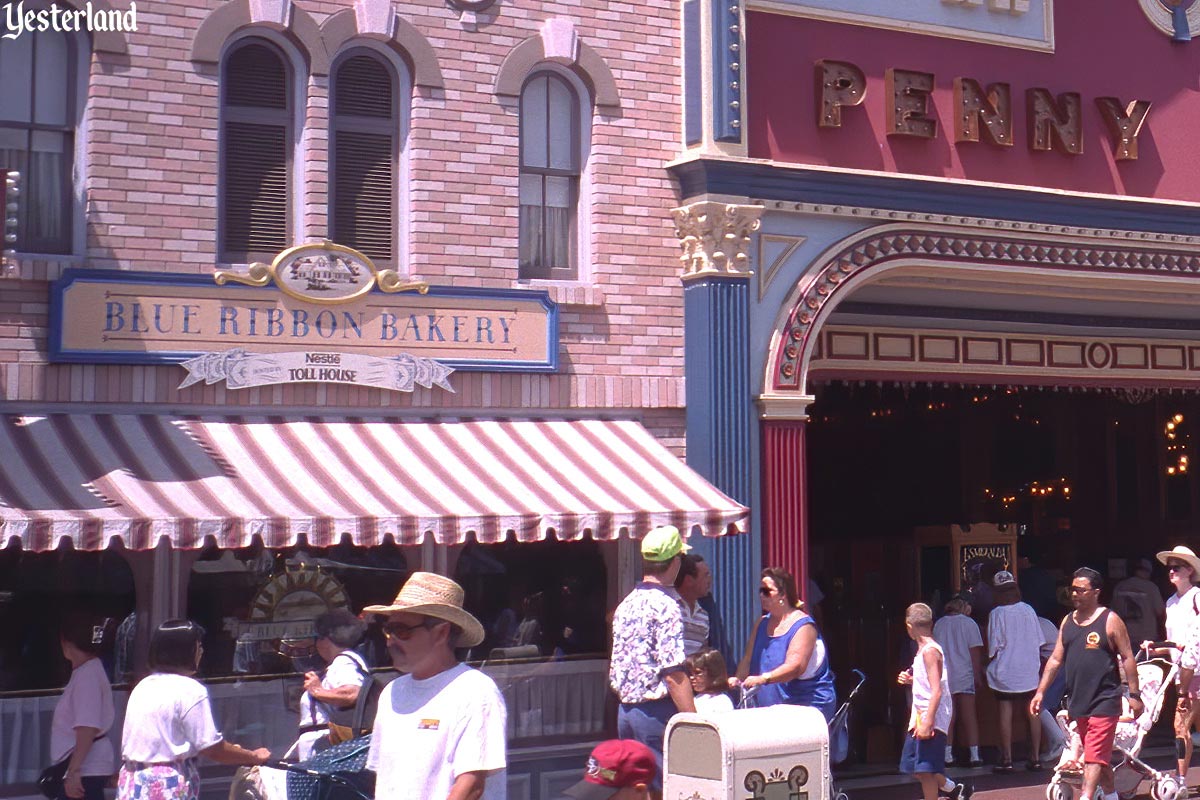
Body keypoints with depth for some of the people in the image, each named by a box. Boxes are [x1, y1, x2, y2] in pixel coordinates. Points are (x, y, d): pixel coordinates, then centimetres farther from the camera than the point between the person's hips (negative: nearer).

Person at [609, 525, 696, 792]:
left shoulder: (626, 604, 11)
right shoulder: (664, 605, -14)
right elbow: (674, 673, -19)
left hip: (625, 710, 8)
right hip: (656, 711, -8)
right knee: (663, 788, -4)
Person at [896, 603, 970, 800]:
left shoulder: (929, 651, -15)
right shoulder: (924, 649, 14)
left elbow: (936, 691, -21)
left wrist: (927, 723, -25)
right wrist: (910, 680, 14)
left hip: (931, 718, -10)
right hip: (920, 717, 10)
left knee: (925, 769, -7)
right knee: (916, 769, 14)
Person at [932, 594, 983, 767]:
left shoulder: (939, 624, 6)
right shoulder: (968, 623, -2)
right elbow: (975, 652, -4)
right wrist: (978, 675, 1)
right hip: (964, 675, -2)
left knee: (948, 717, 6)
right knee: (969, 716, 2)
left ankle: (947, 755, 4)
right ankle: (974, 755, -1)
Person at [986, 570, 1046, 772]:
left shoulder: (996, 614, -11)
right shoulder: (1028, 610, -1)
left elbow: (993, 647, -10)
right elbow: (1038, 642, 5)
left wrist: (988, 664, 7)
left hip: (1005, 673, -3)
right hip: (1029, 672, 3)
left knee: (1005, 715, 2)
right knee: (1033, 713, 9)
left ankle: (1006, 760, 3)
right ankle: (1034, 758, 11)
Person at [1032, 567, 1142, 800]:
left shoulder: (1110, 621, -6)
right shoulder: (1067, 621, 11)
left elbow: (1127, 658, -5)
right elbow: (1055, 659, 12)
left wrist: (1134, 695, -7)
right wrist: (1040, 692, 6)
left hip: (1104, 700, -6)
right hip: (1077, 701, 6)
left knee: (1094, 757, -11)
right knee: (1100, 756, 16)